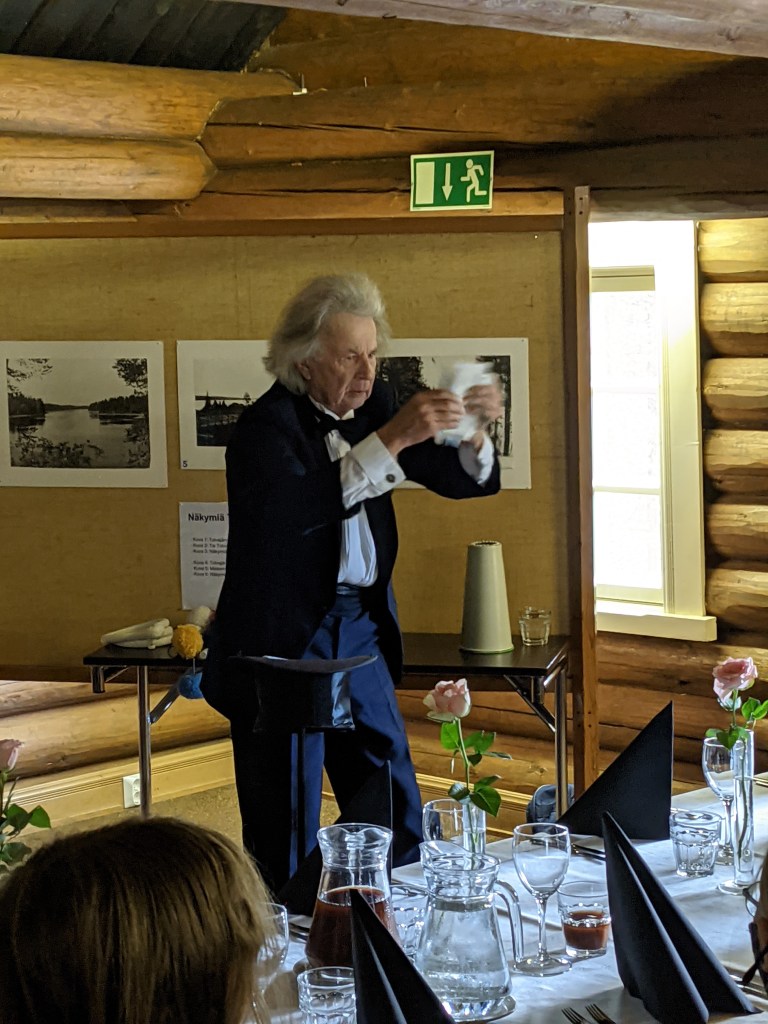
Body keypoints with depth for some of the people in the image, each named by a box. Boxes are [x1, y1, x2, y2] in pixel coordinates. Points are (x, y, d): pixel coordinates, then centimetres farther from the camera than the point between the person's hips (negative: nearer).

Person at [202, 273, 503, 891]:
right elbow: (301, 507, -34)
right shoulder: (265, 427, -16)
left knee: (396, 817, 13)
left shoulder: (373, 404, 3)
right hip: (284, 640, -6)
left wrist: (475, 432, -14)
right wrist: (392, 438, -36)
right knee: (286, 830, 0)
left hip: (360, 631, 7)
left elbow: (460, 481, 7)